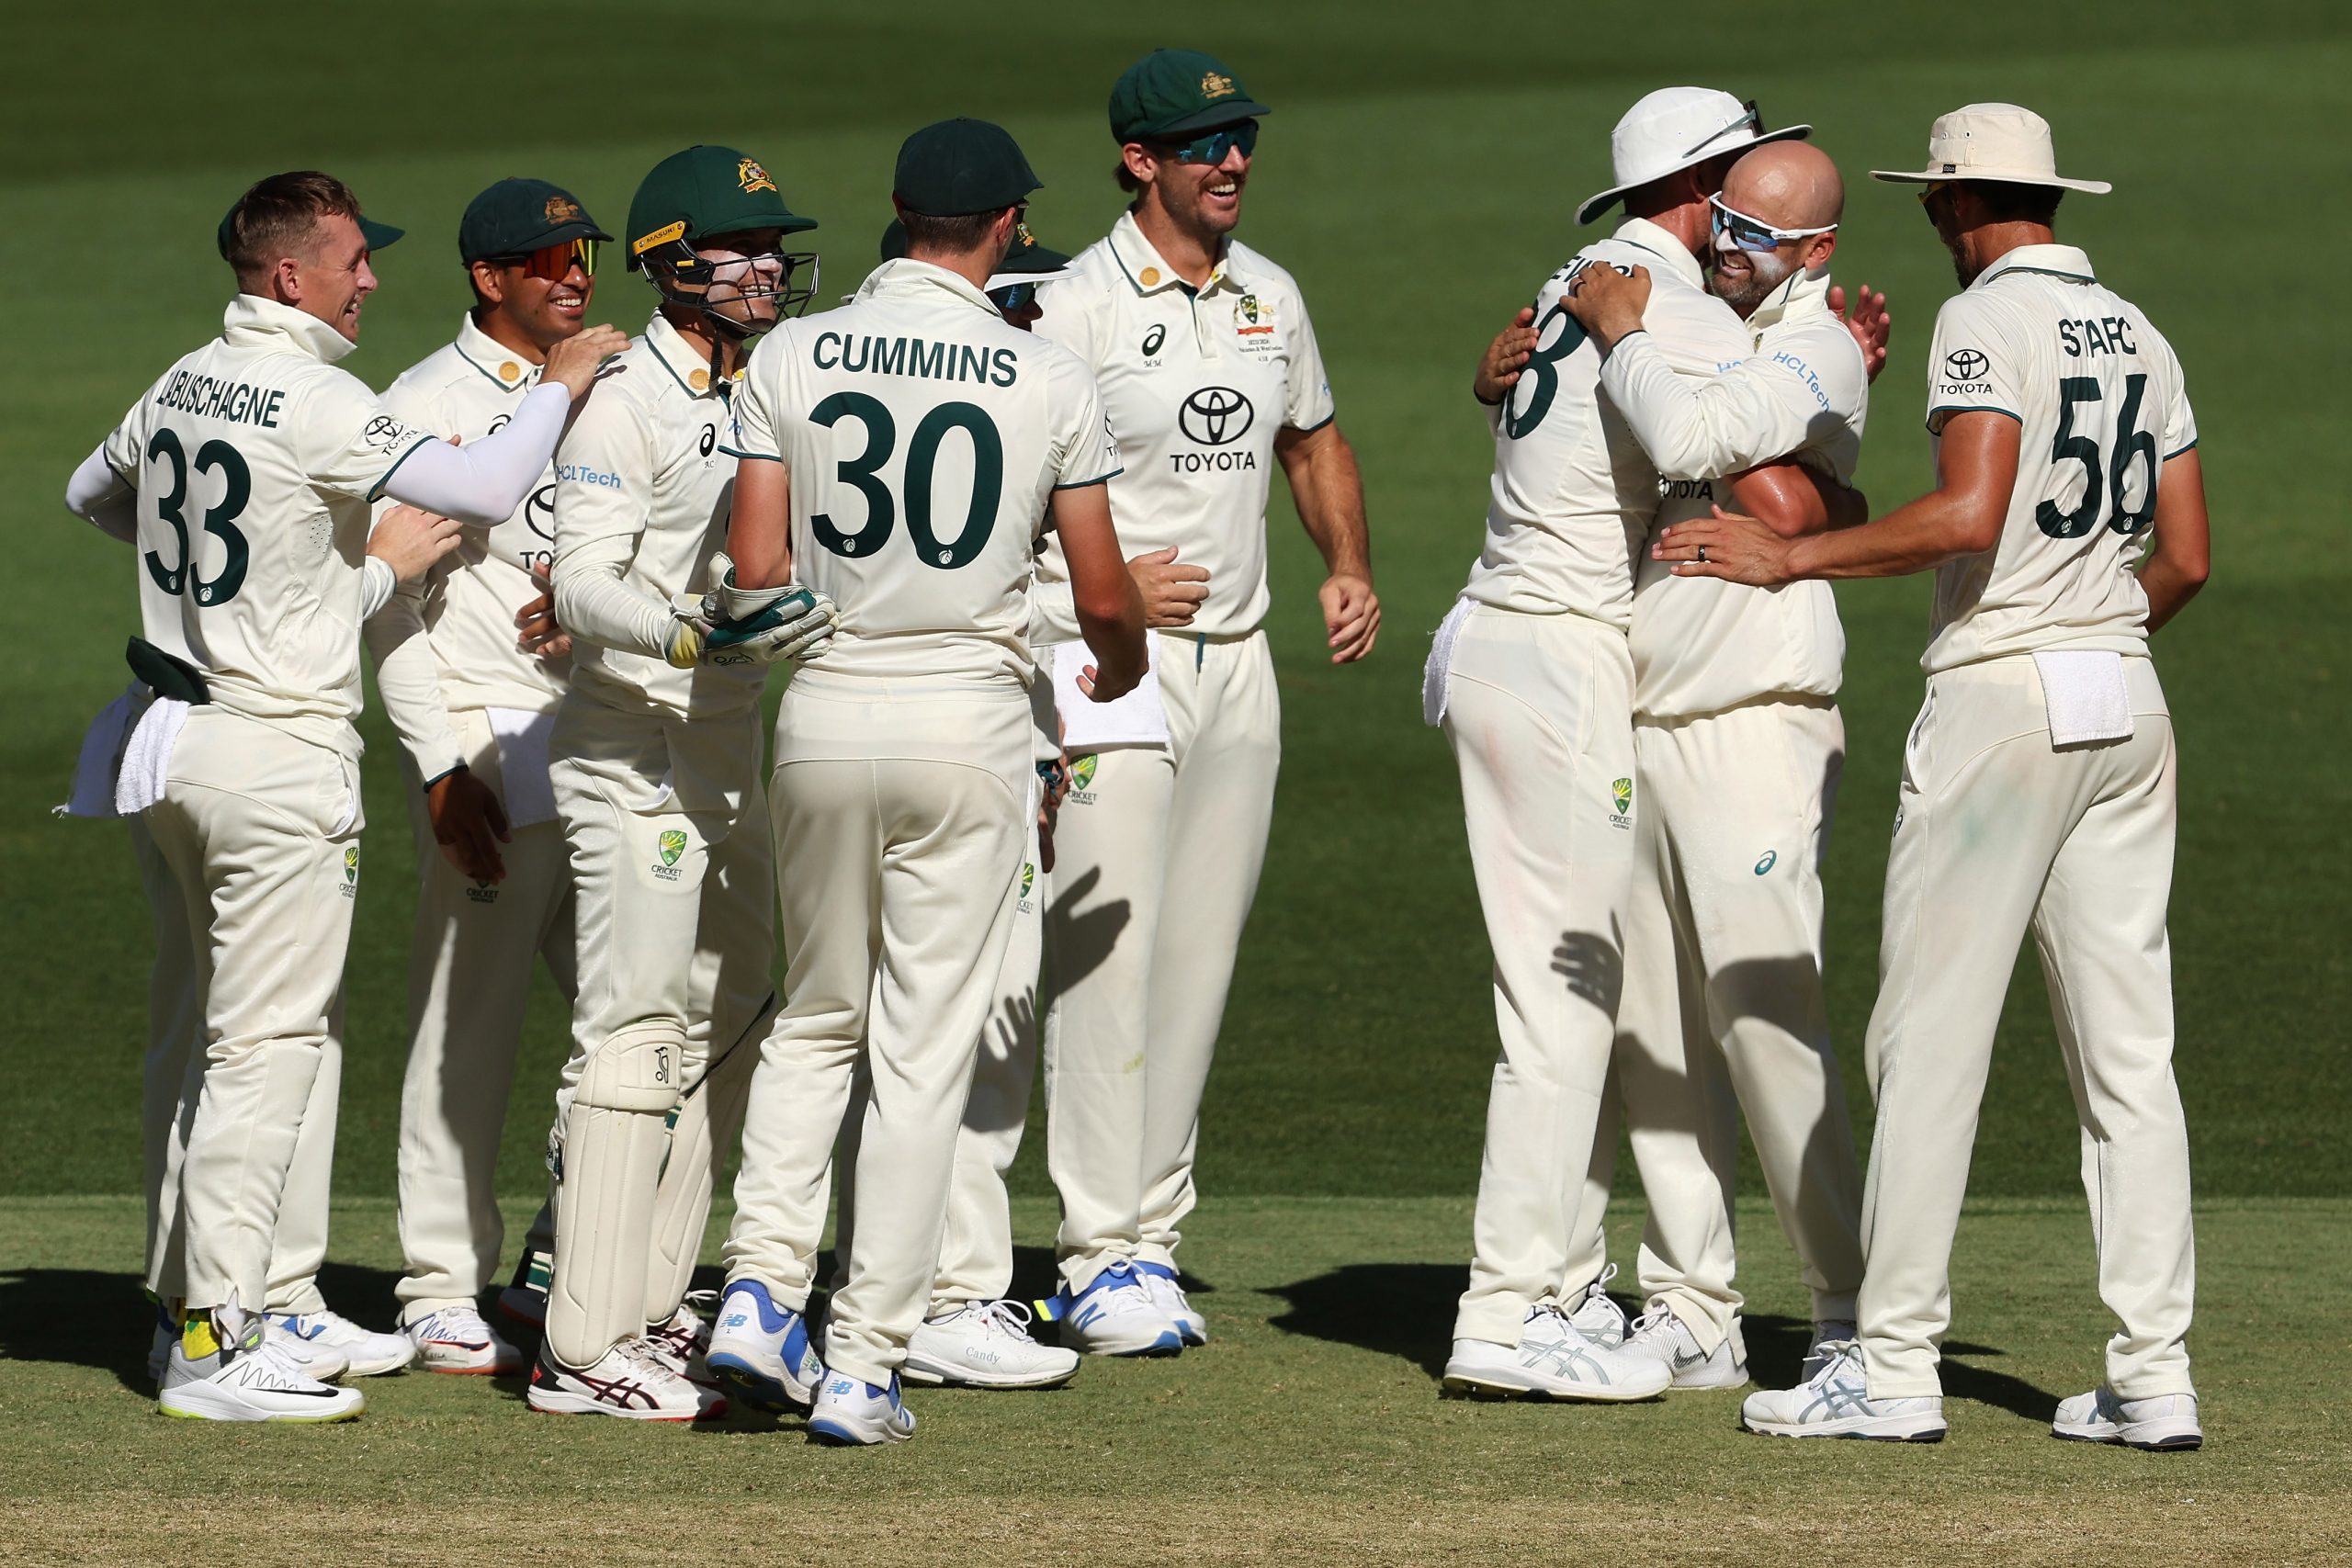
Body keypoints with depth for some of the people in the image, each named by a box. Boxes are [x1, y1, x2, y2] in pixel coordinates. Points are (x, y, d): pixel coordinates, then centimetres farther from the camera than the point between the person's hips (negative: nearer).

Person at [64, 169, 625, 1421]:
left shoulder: (184, 386, 9)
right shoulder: (313, 402, -17)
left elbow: (91, 493, 26)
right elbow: (482, 491, -23)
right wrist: (557, 390, -7)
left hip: (174, 743, 9)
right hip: (279, 753, -9)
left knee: (242, 1028, 18)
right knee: (269, 1044, -7)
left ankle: (191, 1299, 21)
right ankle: (214, 1346, -9)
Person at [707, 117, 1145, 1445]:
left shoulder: (791, 359, -2)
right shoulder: (1051, 381, -6)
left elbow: (756, 574, -3)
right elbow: (1103, 596, -1)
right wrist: (1124, 667, 22)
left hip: (822, 721, 2)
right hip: (970, 725, -2)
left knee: (817, 1019, 20)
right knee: (924, 1052, 3)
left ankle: (763, 1287, 5)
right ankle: (864, 1370, 2)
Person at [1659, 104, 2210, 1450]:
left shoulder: (1989, 318, -8)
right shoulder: (2138, 333, 14)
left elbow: (1967, 516, -21)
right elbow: (2187, 557, 14)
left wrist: (1789, 560, -15)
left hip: (2002, 693, -7)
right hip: (2127, 706, 7)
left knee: (1930, 1037, -3)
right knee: (2128, 1055, 6)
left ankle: (1896, 1365, -3)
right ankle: (2154, 1375, 2)